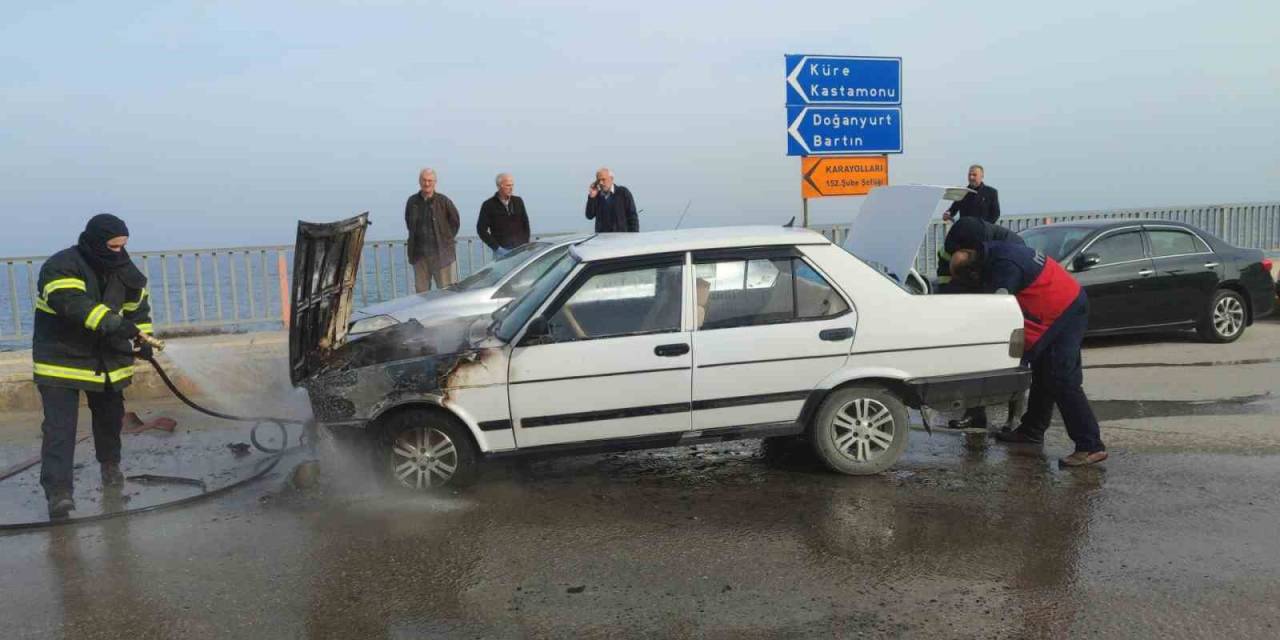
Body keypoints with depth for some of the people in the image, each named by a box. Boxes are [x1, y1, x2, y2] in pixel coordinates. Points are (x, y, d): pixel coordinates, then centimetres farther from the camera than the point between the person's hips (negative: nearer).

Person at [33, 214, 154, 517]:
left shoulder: (122, 269, 3)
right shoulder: (60, 267, -19)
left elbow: (138, 304, 16)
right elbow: (72, 303, -35)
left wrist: (142, 339, 5)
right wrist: (112, 322, -43)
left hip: (109, 360, 6)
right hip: (62, 360, -6)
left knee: (110, 417, 18)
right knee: (59, 426, -12)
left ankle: (110, 465, 41)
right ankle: (58, 490, -14)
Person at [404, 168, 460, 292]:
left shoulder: (443, 201, -4)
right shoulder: (412, 201, 6)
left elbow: (455, 222, 5)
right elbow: (408, 222, 21)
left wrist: (446, 239, 3)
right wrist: (415, 239, 13)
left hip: (441, 253, -4)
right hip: (419, 254, 4)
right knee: (421, 290, 8)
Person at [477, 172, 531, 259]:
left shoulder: (518, 201, 9)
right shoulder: (489, 205, -2)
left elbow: (525, 224, 14)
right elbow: (481, 229, -2)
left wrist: (525, 244, 3)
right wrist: (496, 247, -9)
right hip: (502, 251, -3)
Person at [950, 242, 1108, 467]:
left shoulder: (1004, 269, -25)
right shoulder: (997, 253, 5)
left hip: (1066, 311, -10)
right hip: (1067, 306, 10)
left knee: (1063, 381, -14)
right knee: (1042, 374, 18)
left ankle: (1091, 447, -15)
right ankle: (1032, 430, 30)